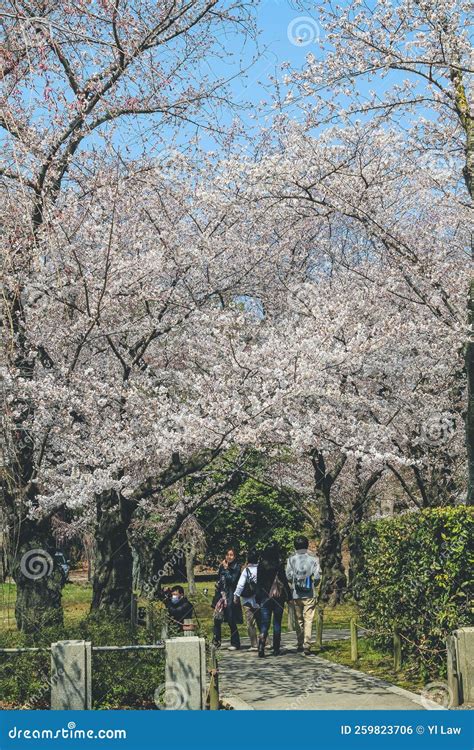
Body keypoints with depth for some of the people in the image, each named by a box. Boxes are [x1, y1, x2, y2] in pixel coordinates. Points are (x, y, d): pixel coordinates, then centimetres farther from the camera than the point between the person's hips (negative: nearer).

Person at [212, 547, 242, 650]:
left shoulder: (236, 567, -4)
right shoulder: (222, 566, 11)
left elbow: (232, 580, -16)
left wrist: (226, 569, -13)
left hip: (231, 596, -5)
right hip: (221, 595, 5)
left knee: (231, 621, -2)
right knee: (217, 619, 0)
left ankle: (235, 644, 8)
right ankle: (216, 641, 11)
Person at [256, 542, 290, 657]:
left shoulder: (261, 566, 0)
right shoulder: (279, 565, -9)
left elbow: (258, 583, 5)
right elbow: (284, 581, -7)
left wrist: (258, 598, 12)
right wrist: (288, 596, 2)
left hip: (265, 598, 2)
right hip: (278, 597, -2)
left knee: (264, 624, 2)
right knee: (277, 623, 8)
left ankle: (261, 647, -16)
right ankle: (276, 649, 9)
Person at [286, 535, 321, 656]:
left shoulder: (291, 559, -2)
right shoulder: (313, 559, -4)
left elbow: (288, 576, -5)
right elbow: (317, 576, -6)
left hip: (296, 594, 1)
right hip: (309, 594, -1)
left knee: (299, 620, 14)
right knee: (308, 620, -2)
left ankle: (300, 644, 20)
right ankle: (307, 646, -11)